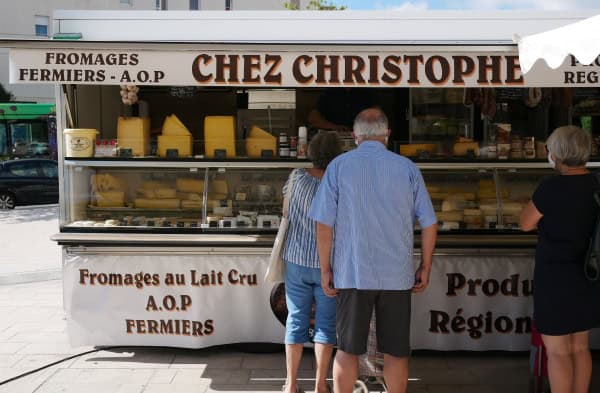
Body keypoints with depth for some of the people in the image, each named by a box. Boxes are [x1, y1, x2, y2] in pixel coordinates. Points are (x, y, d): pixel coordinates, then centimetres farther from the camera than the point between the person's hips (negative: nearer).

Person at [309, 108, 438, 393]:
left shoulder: (339, 166, -3)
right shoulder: (407, 168, 1)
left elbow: (324, 223, -6)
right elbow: (429, 223, 1)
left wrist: (325, 269, 2)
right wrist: (425, 267, 11)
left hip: (352, 273, 0)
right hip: (396, 274, 1)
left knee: (348, 350, 11)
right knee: (395, 351, 10)